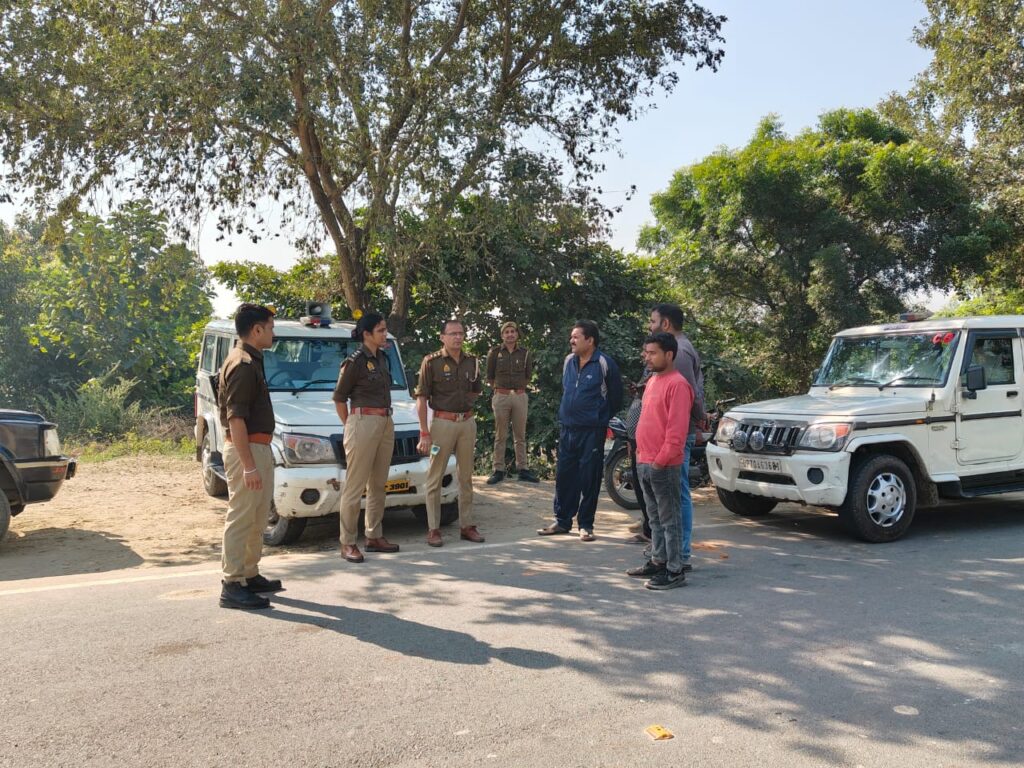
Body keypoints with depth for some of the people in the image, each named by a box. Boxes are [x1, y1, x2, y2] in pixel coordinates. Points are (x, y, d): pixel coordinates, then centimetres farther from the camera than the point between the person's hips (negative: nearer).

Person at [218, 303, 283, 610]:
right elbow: (236, 419, -23)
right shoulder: (243, 364, -17)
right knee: (241, 518, -4)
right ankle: (232, 585, 2)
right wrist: (248, 465, -26)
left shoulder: (251, 361, 14)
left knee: (257, 519, 17)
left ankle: (250, 575, 27)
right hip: (246, 449, -11)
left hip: (258, 447, 11)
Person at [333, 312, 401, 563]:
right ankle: (347, 543, 3)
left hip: (386, 424, 8)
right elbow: (339, 397, -4)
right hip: (363, 423, -8)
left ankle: (374, 537, 23)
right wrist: (350, 426, -2)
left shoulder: (382, 358, 13)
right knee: (355, 487, -4)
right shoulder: (355, 361, -10)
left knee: (378, 485, 13)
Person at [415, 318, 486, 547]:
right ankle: (433, 529, 8)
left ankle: (467, 525, 21)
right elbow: (421, 398, -8)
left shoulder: (472, 362, 7)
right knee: (435, 478, 1)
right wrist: (424, 432, -14)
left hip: (467, 423, 5)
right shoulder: (432, 362, -6)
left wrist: (465, 403, 5)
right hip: (442, 423, -5)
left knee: (466, 477, 11)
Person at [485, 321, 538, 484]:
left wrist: (520, 388, 9)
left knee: (520, 435, 6)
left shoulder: (525, 353, 5)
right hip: (501, 396, -1)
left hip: (520, 396, 1)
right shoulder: (494, 353, 1)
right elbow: (490, 376, 9)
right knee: (500, 436, 3)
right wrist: (498, 389, 5)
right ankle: (498, 470, 7)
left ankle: (522, 469, 13)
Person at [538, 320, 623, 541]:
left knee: (589, 479, 2)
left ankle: (585, 524, 13)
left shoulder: (604, 364, -10)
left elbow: (616, 396, -2)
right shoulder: (569, 361, 9)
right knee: (564, 475, 9)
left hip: (592, 431, -6)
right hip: (567, 428, 6)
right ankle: (562, 521, 21)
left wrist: (602, 417, 8)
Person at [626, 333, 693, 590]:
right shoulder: (652, 381, 15)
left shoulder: (677, 384, -14)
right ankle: (658, 561, 27)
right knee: (655, 518, 17)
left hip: (663, 466, -9)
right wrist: (641, 455, 16)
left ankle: (675, 571, 5)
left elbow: (677, 429, -19)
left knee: (669, 520, -2)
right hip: (645, 463, 9)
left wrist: (660, 461, -19)